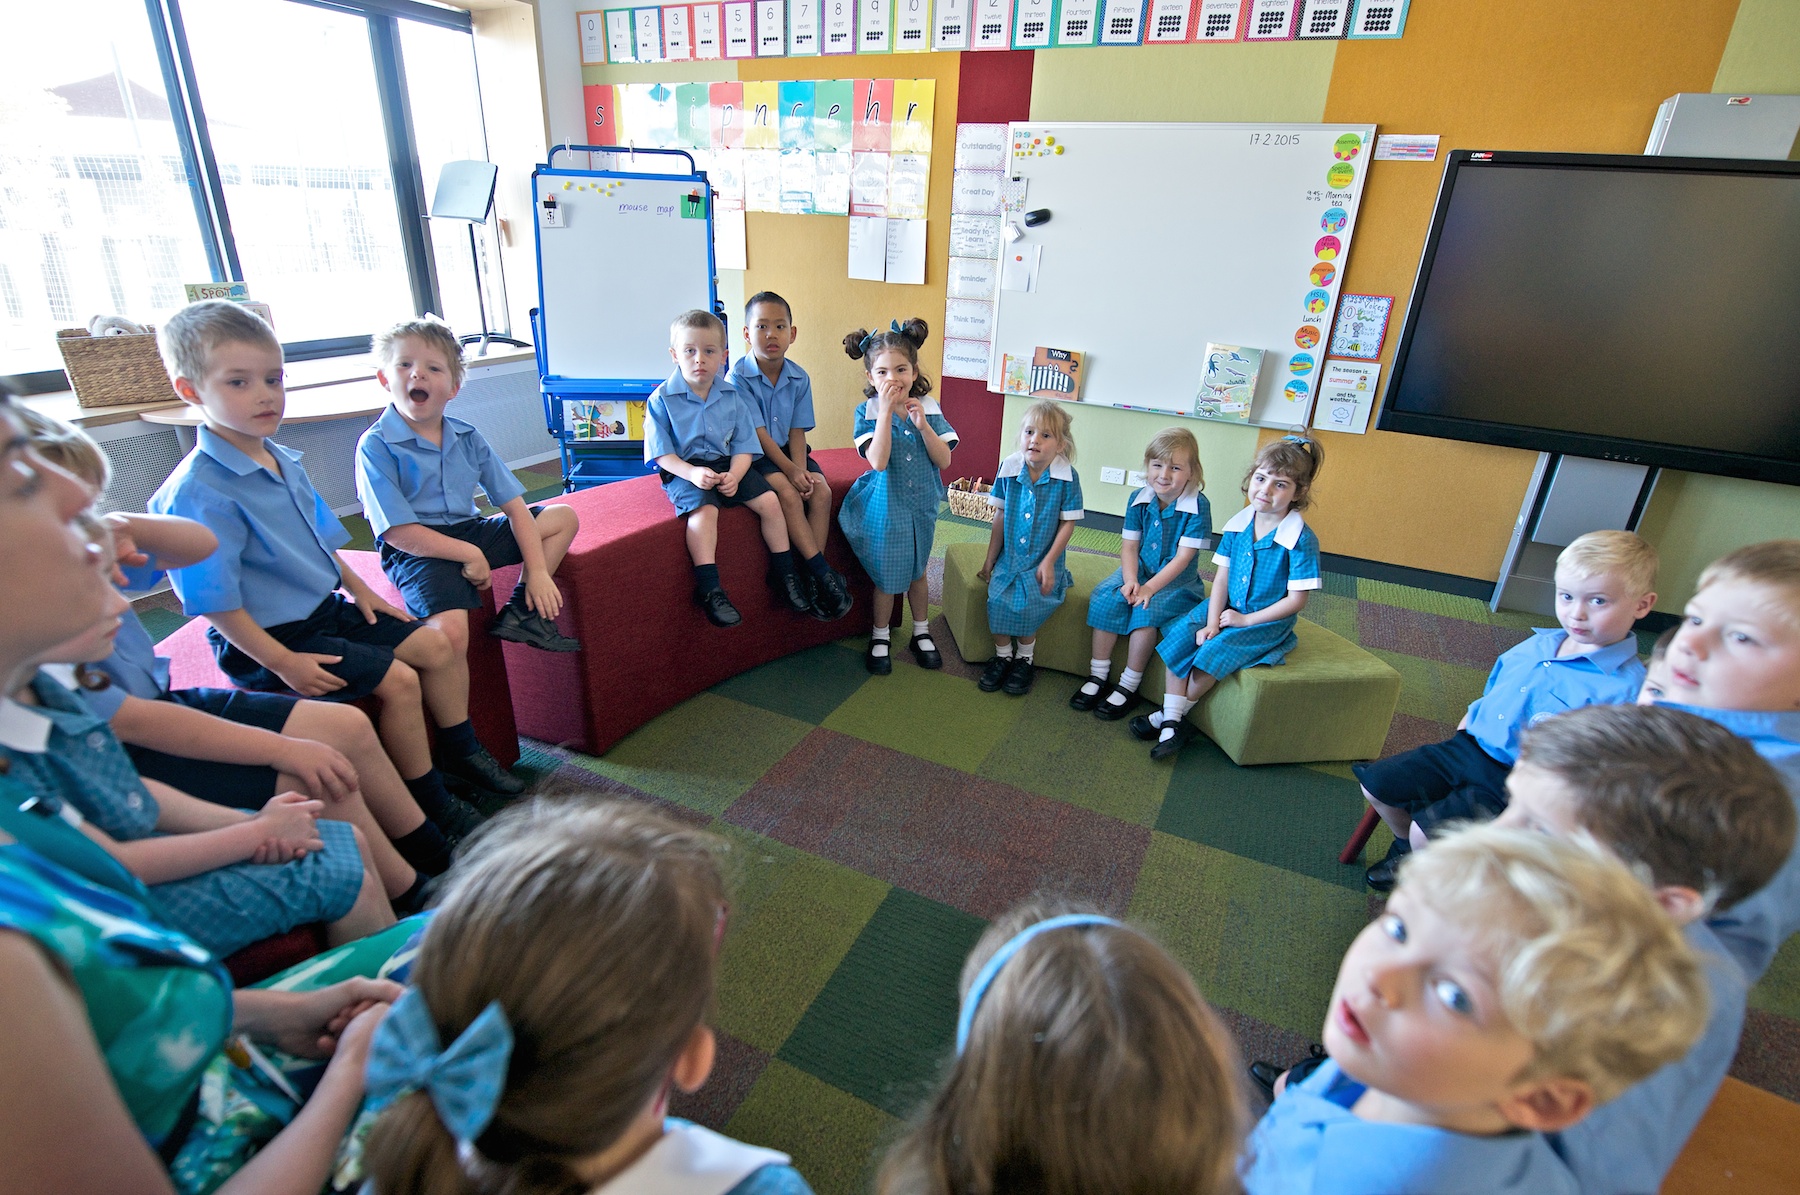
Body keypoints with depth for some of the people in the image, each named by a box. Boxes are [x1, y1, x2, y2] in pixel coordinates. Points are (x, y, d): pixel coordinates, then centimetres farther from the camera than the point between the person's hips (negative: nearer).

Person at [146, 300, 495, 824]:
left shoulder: (284, 461, 5)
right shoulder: (199, 491, -22)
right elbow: (214, 600, -21)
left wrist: (358, 589, 14)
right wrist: (282, 663, -21)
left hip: (325, 609, 9)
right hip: (269, 638, -9)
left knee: (434, 644, 5)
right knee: (398, 680, -18)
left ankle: (461, 752, 20)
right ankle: (429, 805, -2)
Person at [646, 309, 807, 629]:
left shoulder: (732, 396, 4)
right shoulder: (662, 400, -6)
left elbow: (744, 445, 2)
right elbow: (661, 452, -8)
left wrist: (734, 475, -18)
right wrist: (692, 473, -25)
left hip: (728, 466, 4)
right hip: (684, 470, -4)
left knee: (769, 500, -12)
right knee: (704, 510, -32)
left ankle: (783, 574, 4)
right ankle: (709, 589, -29)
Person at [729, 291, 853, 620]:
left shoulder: (799, 378, 2)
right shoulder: (739, 375, -11)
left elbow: (797, 432, 0)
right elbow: (757, 432, -15)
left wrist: (802, 469, -17)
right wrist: (789, 470, -21)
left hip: (788, 450, 5)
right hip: (754, 454, -4)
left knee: (821, 491, -19)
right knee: (787, 492, -29)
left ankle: (812, 578, -16)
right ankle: (823, 572, -25)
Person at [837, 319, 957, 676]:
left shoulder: (928, 408, -5)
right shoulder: (868, 411, -13)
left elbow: (943, 460, -10)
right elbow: (878, 461, -26)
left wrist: (922, 424, -23)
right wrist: (886, 410, -30)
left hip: (921, 506, 3)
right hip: (884, 508, -3)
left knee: (917, 572, 18)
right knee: (887, 577, 8)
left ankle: (921, 633, 37)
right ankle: (880, 637, 30)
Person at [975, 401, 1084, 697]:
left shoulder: (1067, 477, -11)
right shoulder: (1009, 468, -3)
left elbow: (1068, 523, -6)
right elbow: (1000, 516, 5)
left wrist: (1048, 562, -11)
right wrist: (990, 558, 7)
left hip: (1043, 559, -3)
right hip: (1009, 555, 3)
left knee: (1028, 603, -22)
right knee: (997, 598, -18)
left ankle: (1025, 658, 4)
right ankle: (1002, 655, 6)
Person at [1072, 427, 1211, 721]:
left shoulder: (1198, 506, -15)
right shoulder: (1139, 498, -2)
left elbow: (1183, 557, -17)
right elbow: (1129, 545, -1)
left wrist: (1149, 587, -23)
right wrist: (1130, 581, -18)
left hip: (1177, 581, -4)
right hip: (1139, 571, 4)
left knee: (1146, 610, -30)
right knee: (1106, 598, -21)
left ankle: (1128, 688, -14)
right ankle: (1097, 676, -10)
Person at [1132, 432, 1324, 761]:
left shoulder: (1301, 539, -16)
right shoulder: (1237, 524, -1)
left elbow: (1296, 600, -14)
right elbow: (1222, 577, 0)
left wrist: (1246, 620, -15)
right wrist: (1211, 621, -12)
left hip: (1268, 621, -5)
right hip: (1226, 607, 5)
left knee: (1215, 652, -26)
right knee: (1180, 635, -16)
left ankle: (1171, 715, -6)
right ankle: (1172, 724, -15)